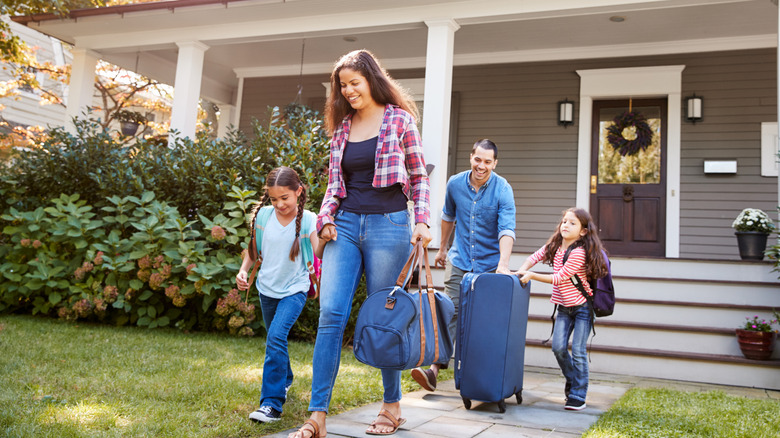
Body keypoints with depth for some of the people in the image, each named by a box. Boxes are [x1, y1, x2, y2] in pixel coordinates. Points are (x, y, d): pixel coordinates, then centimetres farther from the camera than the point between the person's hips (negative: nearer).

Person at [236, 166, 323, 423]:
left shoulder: (308, 219, -13)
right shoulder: (263, 216, -5)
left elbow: (318, 255, -24)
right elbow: (254, 250, 9)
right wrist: (243, 271, -6)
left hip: (294, 289, -5)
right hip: (267, 289, 5)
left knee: (276, 336, -22)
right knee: (274, 340, 20)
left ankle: (272, 404, -17)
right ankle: (285, 380, 48)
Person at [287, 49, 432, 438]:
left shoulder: (399, 119, 3)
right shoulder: (342, 128, 15)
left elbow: (419, 176, 3)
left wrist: (422, 221, -8)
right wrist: (326, 217, 2)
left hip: (388, 224, -4)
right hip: (346, 224, 4)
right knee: (331, 314, -6)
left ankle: (392, 406, 21)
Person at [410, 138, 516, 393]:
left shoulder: (503, 190, -12)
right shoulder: (455, 184, -1)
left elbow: (507, 230, -23)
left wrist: (503, 264, -36)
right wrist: (442, 248, 24)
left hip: (490, 263, -2)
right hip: (459, 260, 2)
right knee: (451, 311, -7)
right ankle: (435, 369, -11)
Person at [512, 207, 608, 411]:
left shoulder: (579, 253, -23)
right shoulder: (554, 246, 1)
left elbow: (559, 278, -22)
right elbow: (535, 257, 11)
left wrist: (532, 275, -22)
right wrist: (521, 271, -7)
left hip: (582, 306, -6)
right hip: (564, 306, 6)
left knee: (578, 351, -7)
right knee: (558, 347, -2)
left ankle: (578, 396, 3)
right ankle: (572, 380, 23)